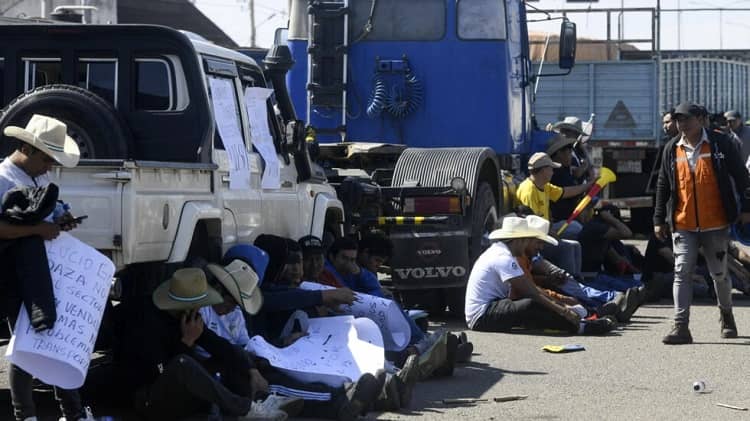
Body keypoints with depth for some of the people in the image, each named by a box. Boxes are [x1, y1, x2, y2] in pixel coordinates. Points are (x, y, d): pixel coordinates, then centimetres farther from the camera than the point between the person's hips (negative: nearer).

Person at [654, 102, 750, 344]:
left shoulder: (719, 144, -3)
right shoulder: (672, 149, 5)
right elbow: (663, 186, 10)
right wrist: (659, 220, 9)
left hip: (715, 224, -1)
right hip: (683, 225, 2)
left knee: (719, 273, 10)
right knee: (682, 272, -8)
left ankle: (726, 315, 35)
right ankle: (681, 326, -11)